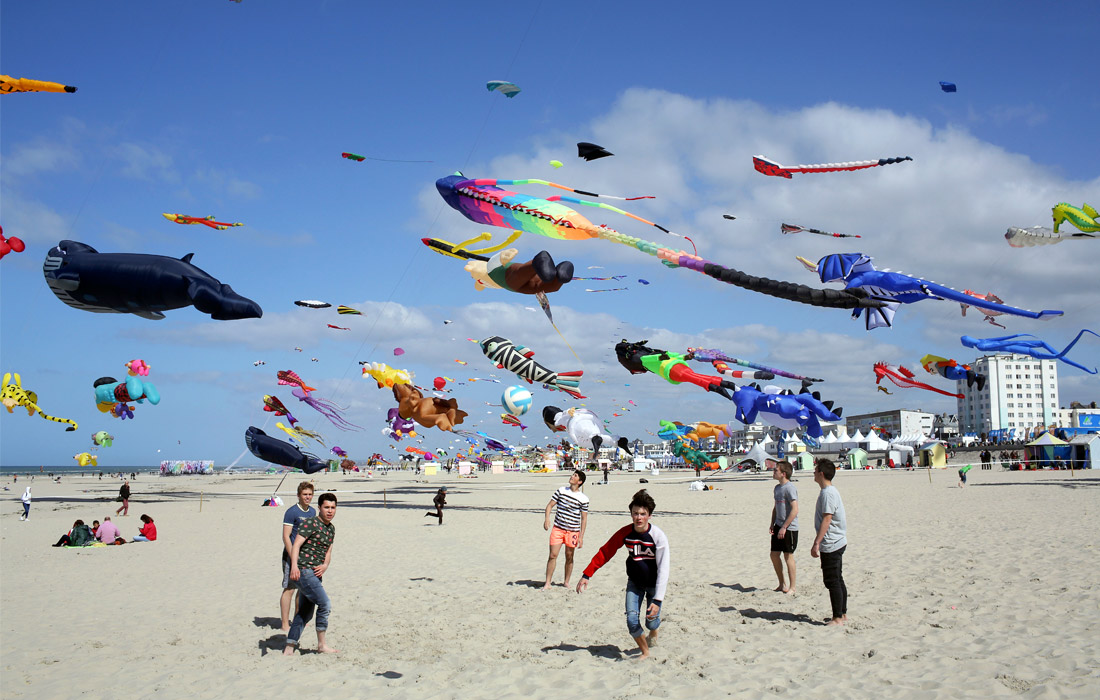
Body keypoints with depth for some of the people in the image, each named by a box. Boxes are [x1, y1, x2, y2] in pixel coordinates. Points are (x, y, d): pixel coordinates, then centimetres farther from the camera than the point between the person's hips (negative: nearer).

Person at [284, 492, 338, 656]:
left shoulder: (331, 528, 16)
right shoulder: (311, 523, -10)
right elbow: (296, 544, -18)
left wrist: (325, 565, -1)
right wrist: (294, 566, -31)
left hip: (315, 573, 9)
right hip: (303, 570, -9)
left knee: (305, 613, 12)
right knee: (325, 605, -13)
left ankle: (289, 648, 18)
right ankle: (321, 644, -1)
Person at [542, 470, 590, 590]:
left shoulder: (583, 499, -3)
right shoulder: (561, 491, 3)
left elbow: (584, 518, -1)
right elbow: (550, 505, 5)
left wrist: (581, 536, -6)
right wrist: (547, 518, -13)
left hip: (573, 530, -1)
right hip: (558, 528, 1)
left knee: (569, 557, 7)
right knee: (553, 555, -4)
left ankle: (566, 582, 23)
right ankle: (547, 583, 2)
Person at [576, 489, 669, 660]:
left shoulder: (658, 536, -26)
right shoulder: (625, 533, -16)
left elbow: (663, 569, -27)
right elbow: (604, 553, -6)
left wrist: (657, 600, -33)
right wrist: (586, 575, -11)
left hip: (654, 583, -2)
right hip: (634, 582, 2)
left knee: (651, 622, 0)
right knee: (631, 620, -10)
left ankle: (653, 634, 39)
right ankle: (645, 652, 16)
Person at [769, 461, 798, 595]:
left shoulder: (789, 488, -16)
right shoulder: (777, 488, 11)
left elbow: (795, 510, -21)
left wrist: (784, 527, -21)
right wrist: (772, 524, 11)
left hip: (789, 528, -8)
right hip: (778, 526, 8)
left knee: (788, 556, 0)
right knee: (774, 555, 10)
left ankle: (792, 588, 12)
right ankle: (782, 585, 24)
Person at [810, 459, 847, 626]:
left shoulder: (827, 493, -18)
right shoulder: (831, 491, 13)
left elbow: (826, 520, -22)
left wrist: (817, 543, -21)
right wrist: (818, 541, 25)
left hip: (831, 544, -10)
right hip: (838, 542, 10)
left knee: (832, 581, -5)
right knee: (838, 580, 15)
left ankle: (838, 618, -1)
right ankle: (842, 614, 22)